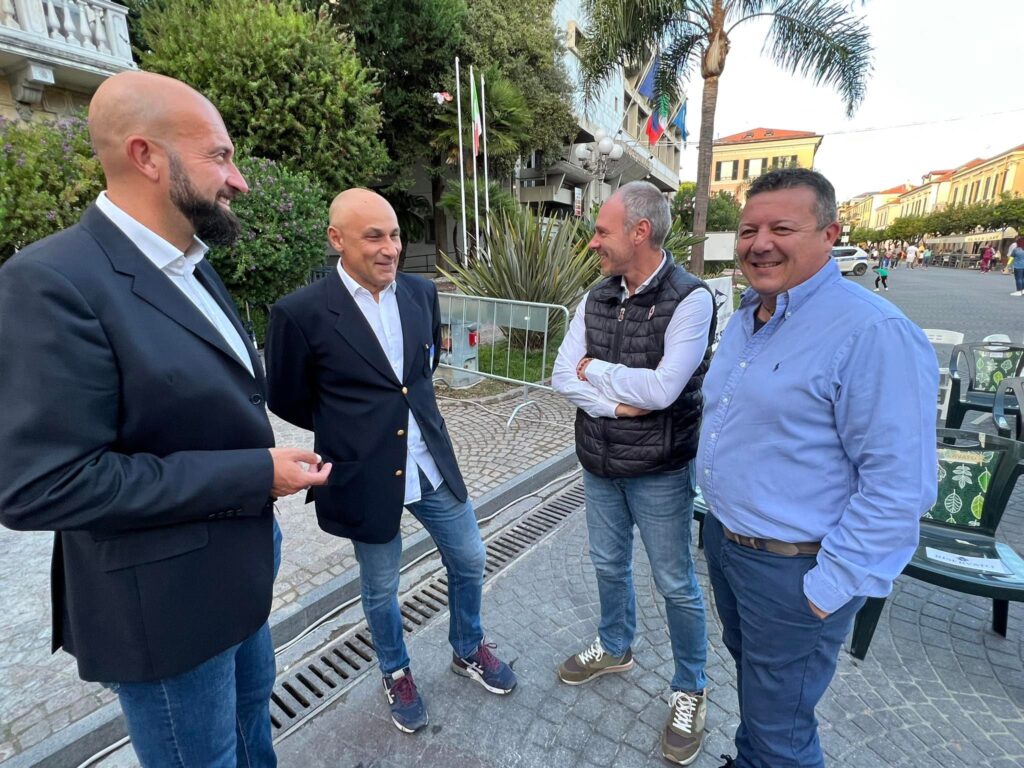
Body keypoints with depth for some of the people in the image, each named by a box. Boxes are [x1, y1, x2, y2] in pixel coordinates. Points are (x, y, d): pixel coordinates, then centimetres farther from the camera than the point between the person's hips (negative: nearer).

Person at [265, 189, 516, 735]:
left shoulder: (421, 292, -2)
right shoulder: (301, 313, -17)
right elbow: (287, 401, -4)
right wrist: (349, 430, 7)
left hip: (431, 462, 5)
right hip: (366, 478, -4)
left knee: (469, 560, 18)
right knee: (380, 588, 18)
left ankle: (468, 650, 48)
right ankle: (396, 673, 48)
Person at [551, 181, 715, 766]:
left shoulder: (691, 299, -17)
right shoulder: (595, 299, 1)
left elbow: (662, 389, -26)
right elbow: (562, 376, -4)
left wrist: (594, 371, -12)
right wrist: (614, 404, -19)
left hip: (659, 471, -5)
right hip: (599, 463, 6)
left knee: (676, 584, 13)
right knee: (610, 565, 23)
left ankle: (691, 689, 38)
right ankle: (615, 648, 50)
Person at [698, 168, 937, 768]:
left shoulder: (874, 333, -22)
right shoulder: (746, 317, 6)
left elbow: (900, 482, -22)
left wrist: (829, 589, -20)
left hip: (792, 568, -8)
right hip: (724, 538, 8)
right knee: (747, 666, 29)